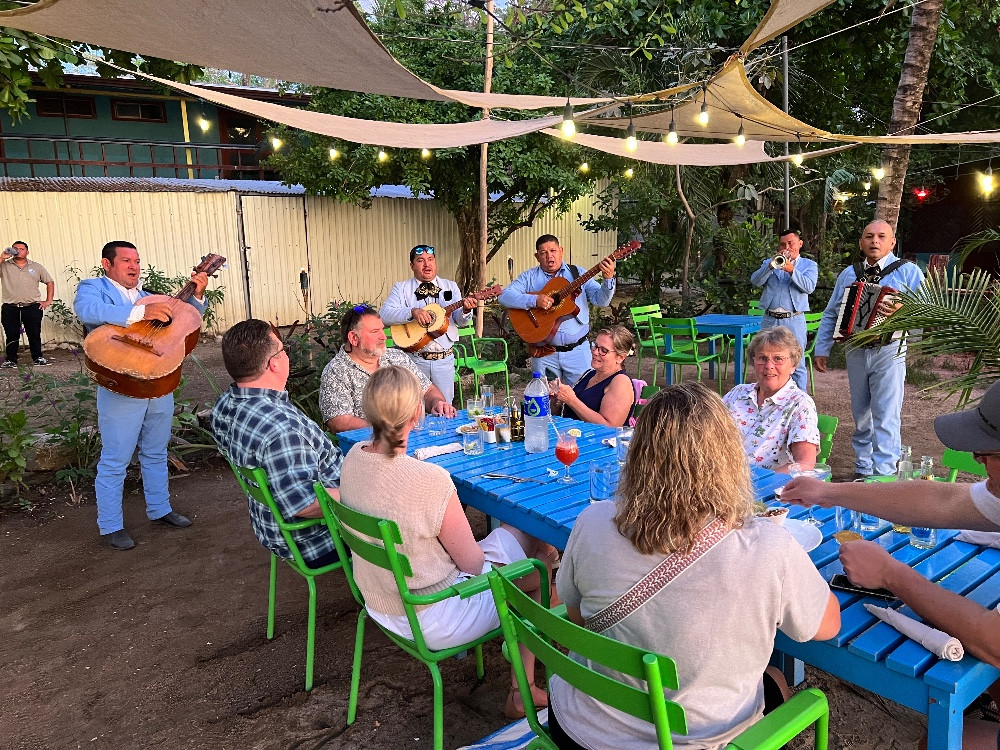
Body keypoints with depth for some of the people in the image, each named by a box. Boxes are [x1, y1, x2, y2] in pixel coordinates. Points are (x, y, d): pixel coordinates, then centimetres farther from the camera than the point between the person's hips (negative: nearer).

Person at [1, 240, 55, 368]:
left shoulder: (36, 267, 11)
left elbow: (50, 282, 13)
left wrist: (48, 300, 4)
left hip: (32, 307, 0)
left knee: (34, 334, 3)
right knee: (11, 335, 3)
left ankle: (38, 358, 12)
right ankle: (11, 360, 10)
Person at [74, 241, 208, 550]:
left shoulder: (148, 296, 19)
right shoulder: (92, 288, 0)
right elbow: (88, 310, -24)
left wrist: (197, 295, 0)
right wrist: (141, 312, -36)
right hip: (121, 389, -6)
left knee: (156, 454, 17)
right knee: (115, 461, 1)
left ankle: (160, 510, 30)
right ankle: (111, 526, 13)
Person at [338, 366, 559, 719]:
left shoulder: (353, 458, -11)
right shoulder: (431, 480, -34)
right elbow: (472, 563, -19)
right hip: (430, 623, -7)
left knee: (509, 532, 20)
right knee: (541, 558, 12)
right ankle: (522, 693, 25)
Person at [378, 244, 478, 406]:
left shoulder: (450, 286, 10)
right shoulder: (401, 288, 4)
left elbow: (461, 322, 4)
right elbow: (383, 315, -9)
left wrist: (466, 310, -20)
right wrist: (413, 312, -23)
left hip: (444, 358, 2)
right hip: (413, 358, -2)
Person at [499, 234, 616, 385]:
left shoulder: (578, 273, 5)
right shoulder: (529, 277, 4)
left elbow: (600, 300, -4)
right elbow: (504, 296, -9)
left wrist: (608, 279, -23)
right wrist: (534, 300, -22)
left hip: (578, 350, 0)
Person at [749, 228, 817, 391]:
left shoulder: (809, 265, 11)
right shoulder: (769, 262, 16)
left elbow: (809, 287, -8)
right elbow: (755, 281, -1)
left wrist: (792, 270, -20)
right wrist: (771, 265, -14)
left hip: (794, 321, -2)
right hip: (770, 320, 2)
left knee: (796, 365, -3)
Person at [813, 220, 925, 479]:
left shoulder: (908, 271, 1)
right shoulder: (849, 274, 13)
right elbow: (831, 315, 14)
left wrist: (903, 310, -29)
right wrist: (821, 349, 9)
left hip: (888, 352, -4)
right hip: (856, 351, 4)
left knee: (885, 416, -7)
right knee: (861, 416, 11)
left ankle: (883, 476, -2)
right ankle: (862, 470, 21)